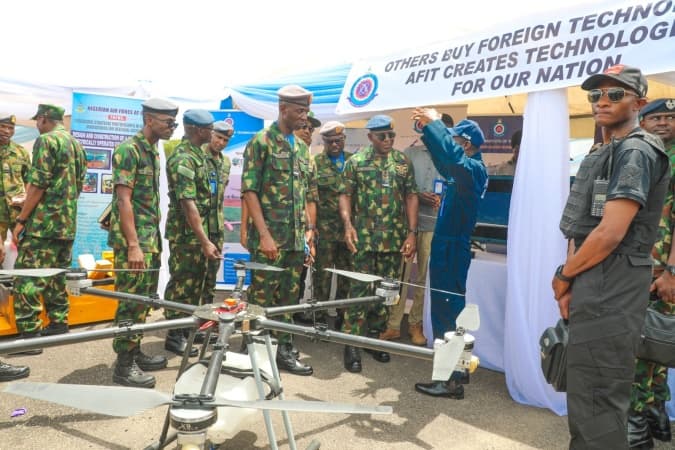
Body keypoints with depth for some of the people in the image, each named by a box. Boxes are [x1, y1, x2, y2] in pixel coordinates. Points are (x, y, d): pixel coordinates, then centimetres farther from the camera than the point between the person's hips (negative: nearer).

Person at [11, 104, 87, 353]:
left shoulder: (46, 140, -9)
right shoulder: (76, 145, 16)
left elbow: (38, 184, -16)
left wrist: (21, 220, -11)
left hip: (43, 222, -8)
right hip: (67, 224, 9)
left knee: (27, 279, -5)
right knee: (56, 277, 16)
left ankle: (30, 335, -5)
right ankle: (58, 324, 21)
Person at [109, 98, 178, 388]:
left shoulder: (153, 151, 14)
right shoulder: (128, 150, -12)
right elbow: (124, 199, -18)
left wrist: (153, 239, 18)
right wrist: (133, 245, -23)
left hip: (151, 236, 9)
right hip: (132, 238, -9)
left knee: (144, 299, 13)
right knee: (131, 300, -4)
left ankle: (135, 353, 24)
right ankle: (124, 364, 5)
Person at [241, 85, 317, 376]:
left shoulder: (302, 148, 16)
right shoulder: (261, 142, -5)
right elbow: (249, 190, -11)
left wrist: (308, 229, 12)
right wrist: (264, 234, -17)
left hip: (296, 239, 7)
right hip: (269, 237, -7)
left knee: (288, 298, 13)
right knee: (261, 299, 0)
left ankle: (284, 350, 24)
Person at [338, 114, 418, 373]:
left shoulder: (403, 162, 9)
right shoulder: (356, 161, 3)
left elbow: (411, 197, 8)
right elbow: (345, 195, 1)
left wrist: (412, 233, 0)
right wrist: (348, 224, -15)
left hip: (394, 238, 3)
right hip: (364, 237, -3)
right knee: (360, 289, -3)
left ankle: (374, 335, 25)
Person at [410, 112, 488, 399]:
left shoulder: (474, 169, -15)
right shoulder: (462, 169, 13)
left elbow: (452, 156, -38)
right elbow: (445, 161, 32)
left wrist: (433, 122, -26)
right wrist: (428, 128, 19)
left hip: (452, 249, -10)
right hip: (447, 247, 10)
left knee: (447, 311, -6)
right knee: (450, 309, 17)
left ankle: (451, 381, 2)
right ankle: (457, 368, 30)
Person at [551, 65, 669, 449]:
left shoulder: (637, 152, -12)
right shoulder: (605, 154, 18)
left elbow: (610, 233, -21)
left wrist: (563, 275, -7)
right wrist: (571, 283, 8)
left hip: (610, 292, -10)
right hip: (595, 289, 10)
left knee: (596, 404, -3)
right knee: (588, 395, 20)